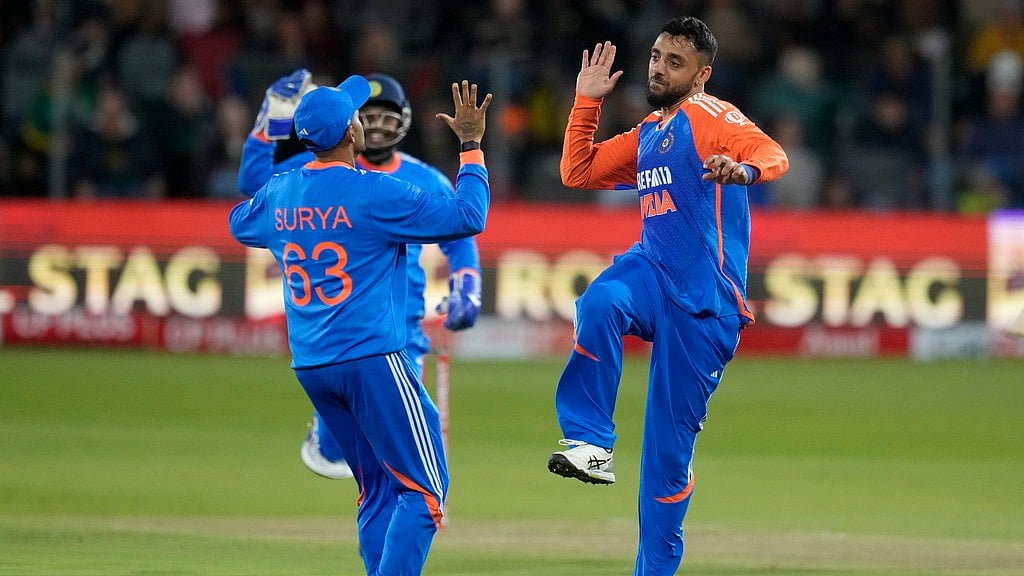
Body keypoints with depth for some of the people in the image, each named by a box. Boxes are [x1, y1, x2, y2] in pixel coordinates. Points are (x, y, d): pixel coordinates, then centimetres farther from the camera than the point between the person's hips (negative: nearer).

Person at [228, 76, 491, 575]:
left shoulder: (279, 193, 7)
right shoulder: (375, 193, -12)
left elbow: (240, 223, 31)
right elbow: (467, 216, -10)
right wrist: (471, 145, 1)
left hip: (309, 366, 7)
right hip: (372, 361, -7)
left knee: (379, 489, 14)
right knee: (423, 489, -5)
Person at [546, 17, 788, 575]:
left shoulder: (707, 115, -4)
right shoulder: (646, 135, 21)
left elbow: (773, 154, -22)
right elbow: (577, 172, 29)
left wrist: (743, 170, -45)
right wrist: (587, 100, 20)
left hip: (703, 304, -5)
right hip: (651, 272, 5)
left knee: (669, 446, -2)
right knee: (599, 303, -33)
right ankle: (590, 445, -30)